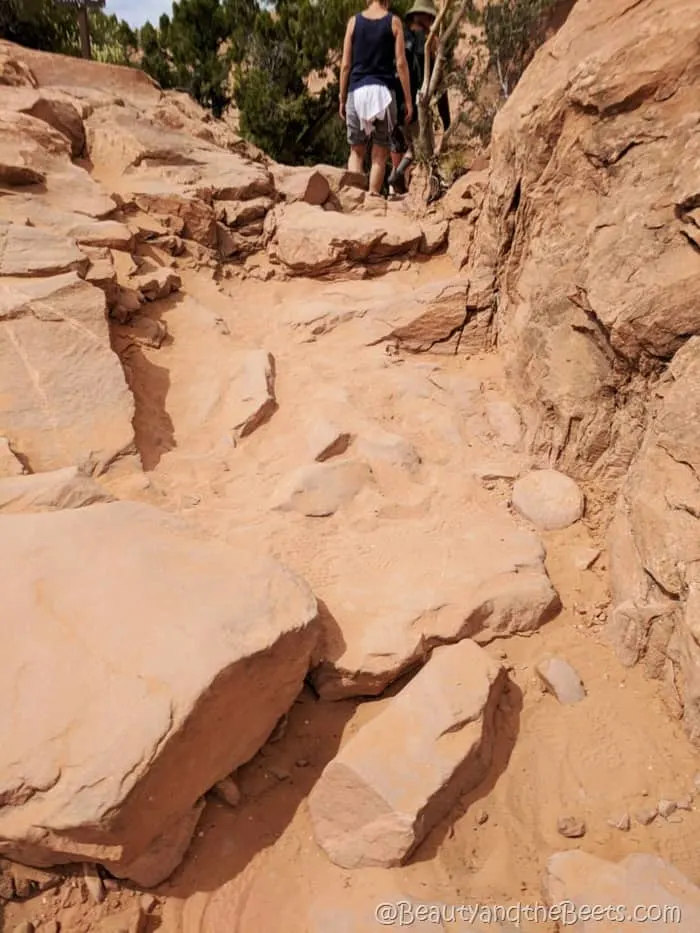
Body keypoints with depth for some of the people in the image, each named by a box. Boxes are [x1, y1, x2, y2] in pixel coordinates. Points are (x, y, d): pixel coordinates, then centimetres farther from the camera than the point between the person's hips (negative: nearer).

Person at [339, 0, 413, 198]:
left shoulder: (354, 21, 9)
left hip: (357, 91, 2)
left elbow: (345, 65, 5)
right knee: (380, 152, 5)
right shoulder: (394, 22, 5)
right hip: (383, 91, -1)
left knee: (357, 151, 10)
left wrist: (342, 99, 11)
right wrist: (408, 99, 1)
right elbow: (401, 63, -1)